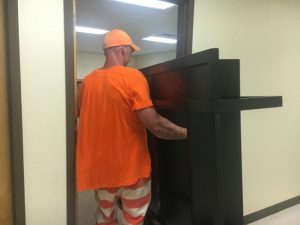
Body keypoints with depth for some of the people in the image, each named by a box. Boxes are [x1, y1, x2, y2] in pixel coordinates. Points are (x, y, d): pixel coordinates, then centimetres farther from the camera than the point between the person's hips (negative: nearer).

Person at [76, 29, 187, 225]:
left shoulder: (88, 80, 2)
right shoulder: (133, 76, -16)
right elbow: (152, 123, -23)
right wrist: (187, 133, -12)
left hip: (101, 166, 6)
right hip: (131, 166, -5)